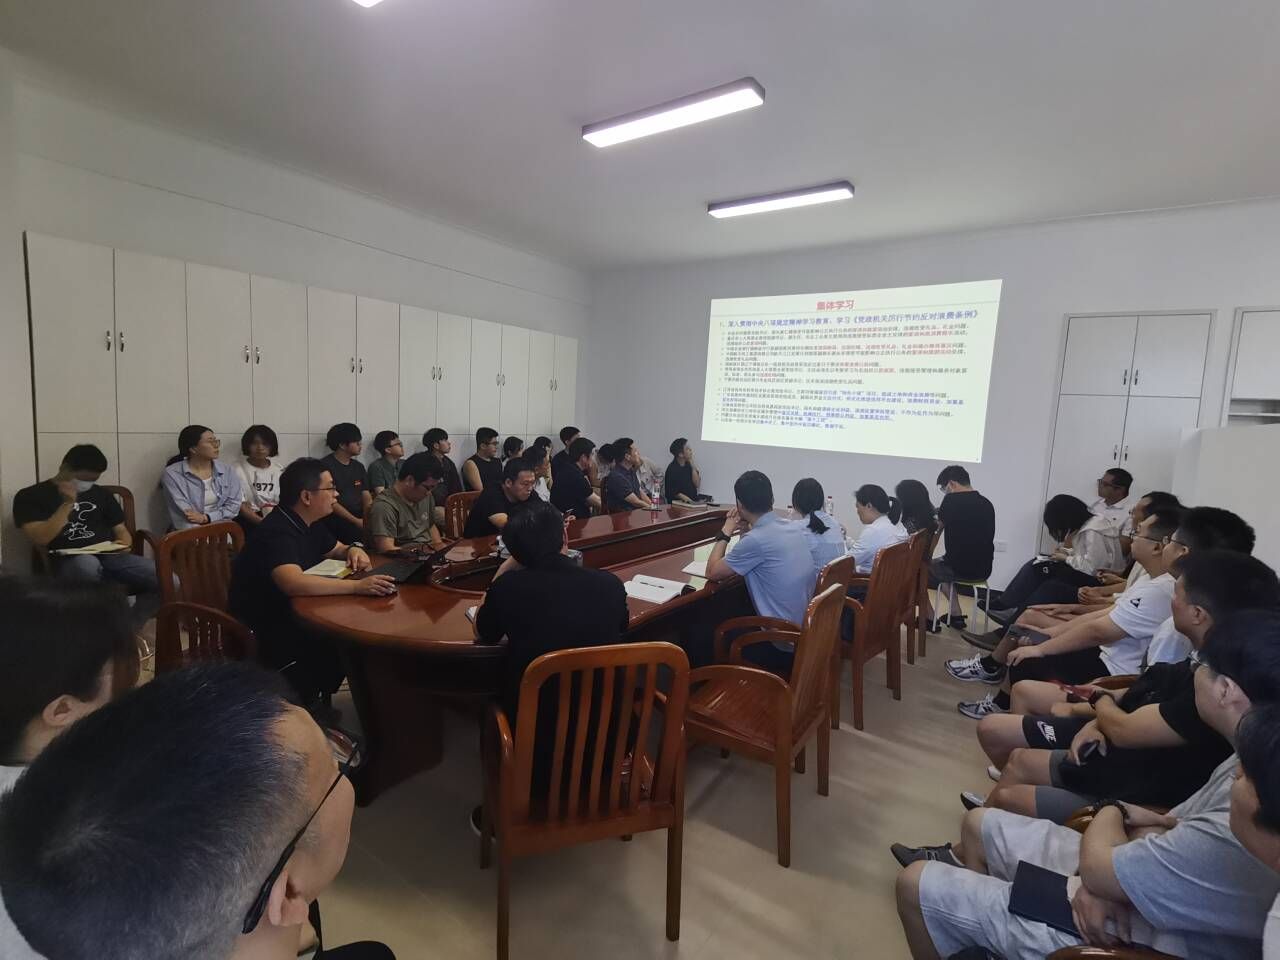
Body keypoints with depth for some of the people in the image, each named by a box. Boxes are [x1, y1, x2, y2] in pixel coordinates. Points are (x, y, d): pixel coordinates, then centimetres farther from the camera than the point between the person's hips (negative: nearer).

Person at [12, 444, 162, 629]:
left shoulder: (100, 493, 18)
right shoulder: (31, 496, 7)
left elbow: (121, 531, 21)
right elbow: (39, 539, -8)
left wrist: (123, 543, -2)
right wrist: (68, 504, -11)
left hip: (110, 557, 3)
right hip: (68, 562, -3)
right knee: (87, 564, -43)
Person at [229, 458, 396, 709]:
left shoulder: (310, 523, 4)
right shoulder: (277, 532, -26)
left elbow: (338, 549, 19)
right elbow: (293, 582, -43)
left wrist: (354, 550, -5)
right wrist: (357, 586, -50)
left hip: (290, 615, 9)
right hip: (260, 633, -9)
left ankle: (316, 699, 6)